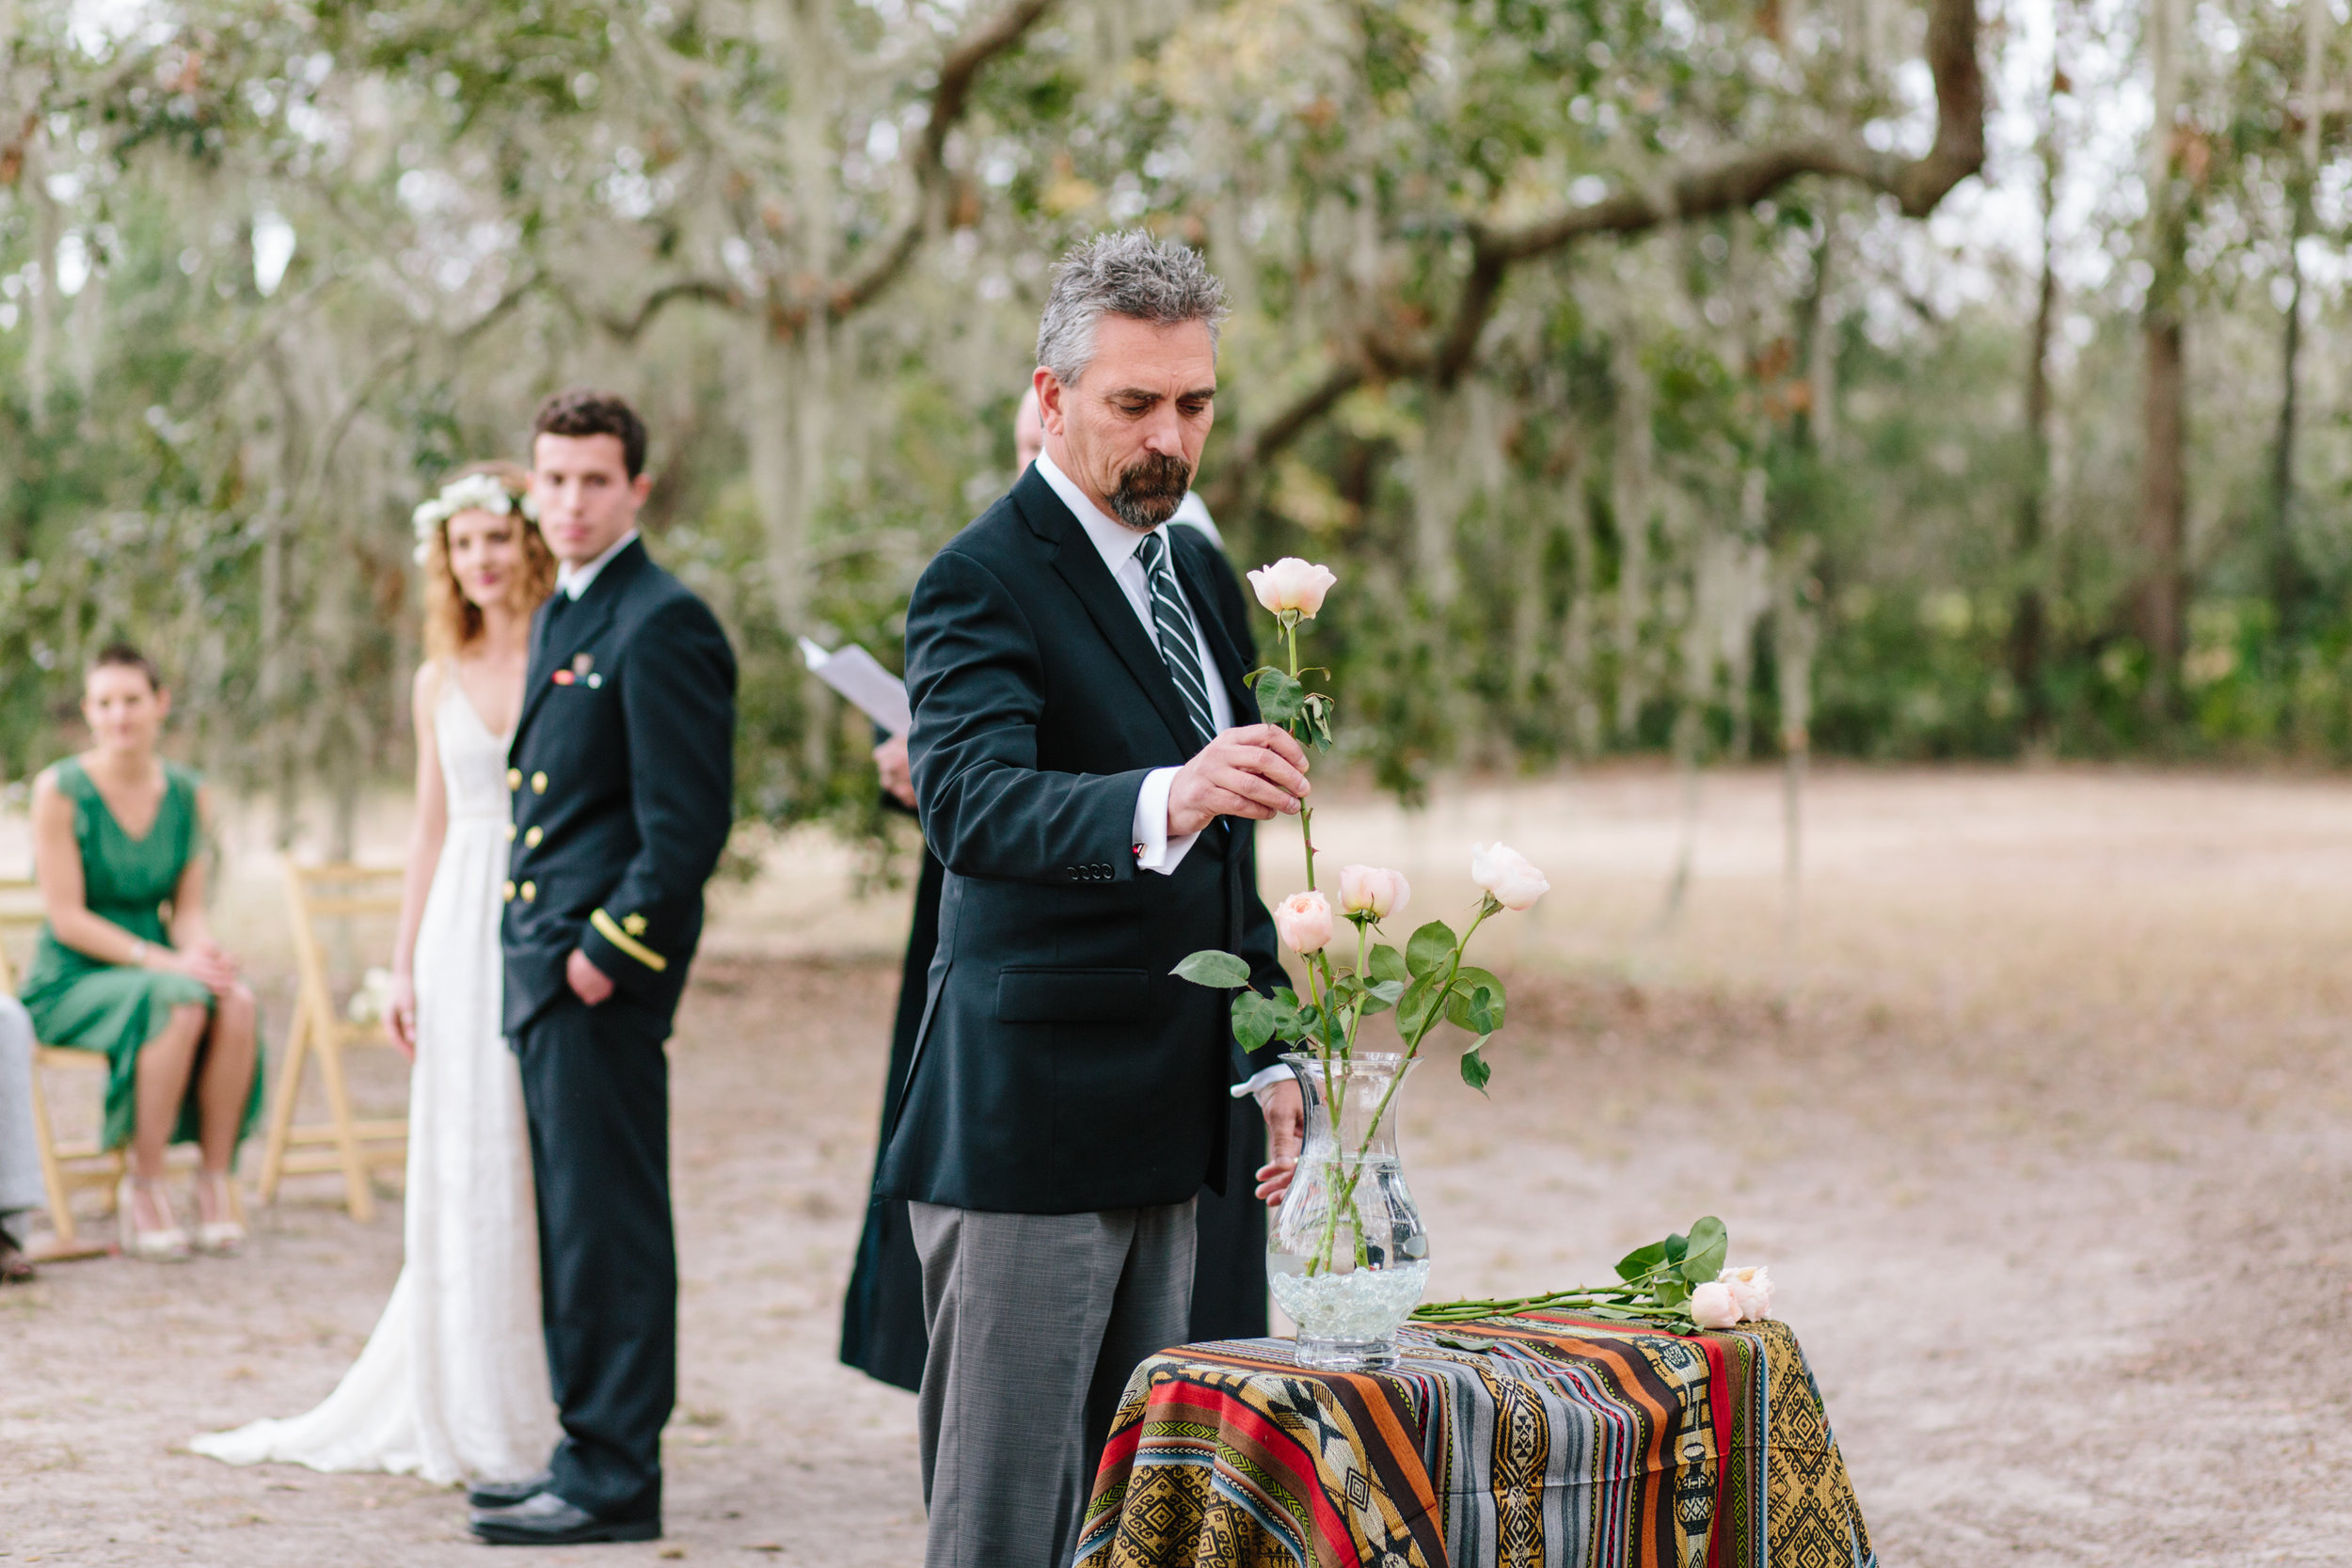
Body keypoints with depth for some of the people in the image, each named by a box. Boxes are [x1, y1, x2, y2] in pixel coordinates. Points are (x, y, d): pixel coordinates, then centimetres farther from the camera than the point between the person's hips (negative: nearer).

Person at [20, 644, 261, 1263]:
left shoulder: (188, 796, 7)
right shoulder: (60, 790, -9)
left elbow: (187, 908, 8)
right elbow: (66, 917, -13)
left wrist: (203, 950, -16)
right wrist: (163, 961, -22)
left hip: (156, 972, 4)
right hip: (70, 983, -4)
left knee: (237, 1004, -29)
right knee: (182, 1005, -35)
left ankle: (215, 1182, -20)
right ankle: (143, 1189, -24)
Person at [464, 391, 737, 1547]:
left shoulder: (663, 623, -12)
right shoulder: (558, 618, 18)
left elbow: (690, 818, -17)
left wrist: (609, 945, -19)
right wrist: (533, 956, 16)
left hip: (606, 973, -10)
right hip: (546, 964, 10)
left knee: (607, 1221, -6)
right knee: (569, 1222, 14)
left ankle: (616, 1478, -2)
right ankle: (588, 1455, 21)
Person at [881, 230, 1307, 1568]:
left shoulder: (1204, 578, 15)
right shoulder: (983, 583, -11)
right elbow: (972, 804, -29)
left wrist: (1268, 1056, 14)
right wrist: (1163, 802, -46)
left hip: (1165, 1123, 8)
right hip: (1028, 1125, -8)